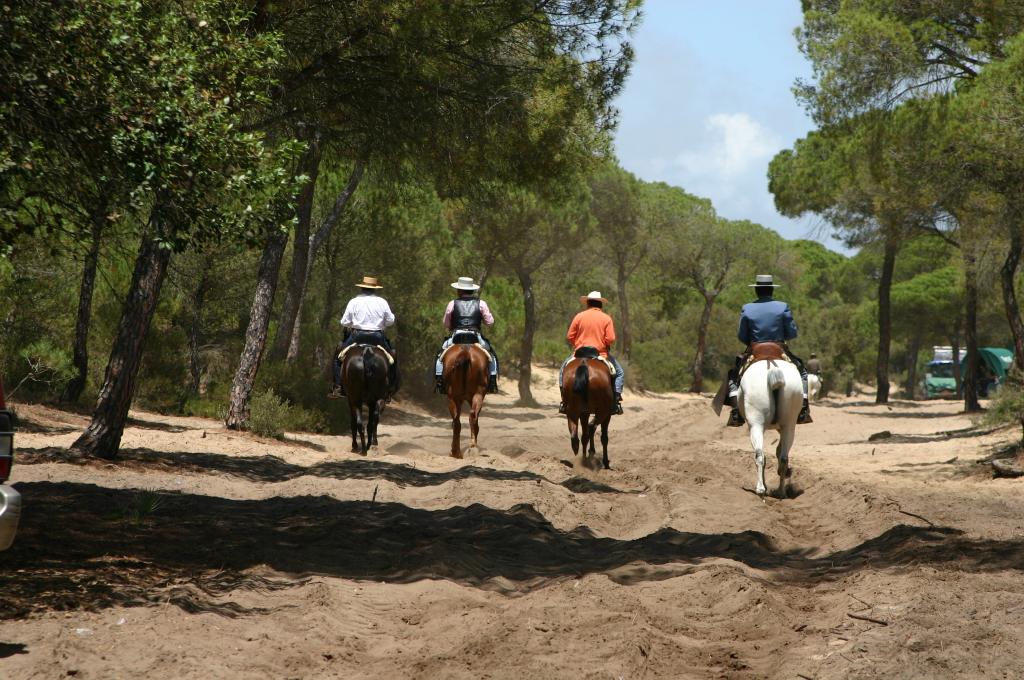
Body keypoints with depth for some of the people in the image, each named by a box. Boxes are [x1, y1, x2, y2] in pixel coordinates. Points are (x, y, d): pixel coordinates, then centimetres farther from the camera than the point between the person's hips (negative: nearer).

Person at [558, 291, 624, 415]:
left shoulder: (579, 317, -1)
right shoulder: (606, 319, -3)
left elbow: (569, 337, 0)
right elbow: (611, 339, -9)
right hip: (601, 353, -1)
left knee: (564, 368, 25)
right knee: (619, 373, 19)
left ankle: (564, 401, 13)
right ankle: (616, 400, 1)